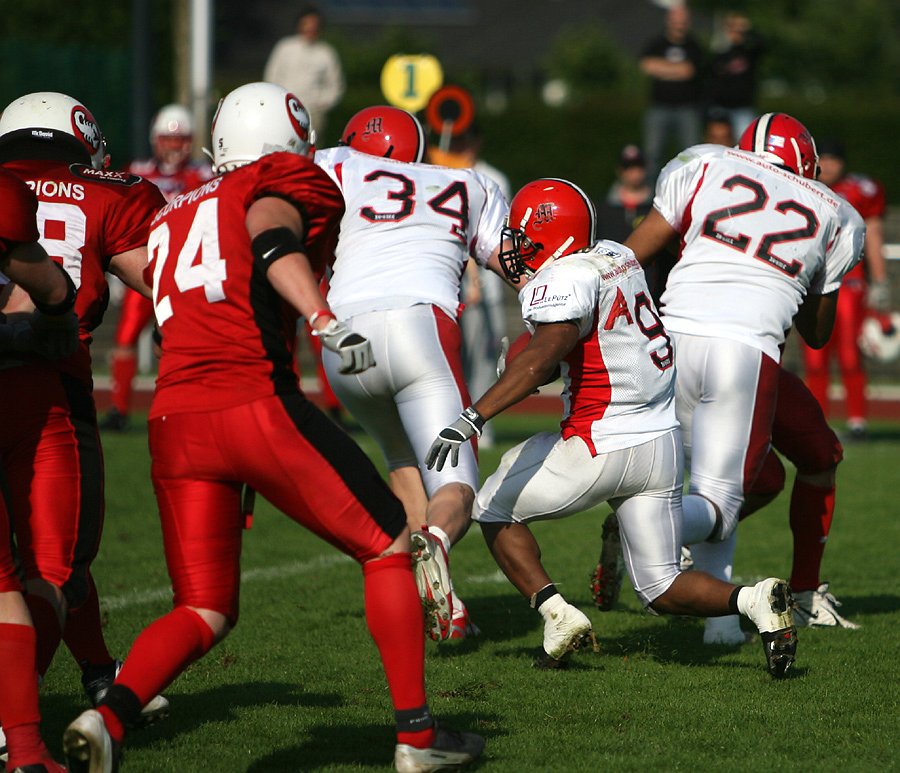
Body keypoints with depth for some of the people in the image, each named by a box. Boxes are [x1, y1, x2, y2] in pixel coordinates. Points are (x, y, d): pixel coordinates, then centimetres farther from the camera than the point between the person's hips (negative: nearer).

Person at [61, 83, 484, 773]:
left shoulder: (174, 217, 27)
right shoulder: (285, 184, 7)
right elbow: (273, 240, -15)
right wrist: (326, 322, -28)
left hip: (175, 422, 6)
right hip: (257, 406, -6)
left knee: (203, 613, 11)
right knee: (388, 547, 12)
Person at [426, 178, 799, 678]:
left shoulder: (564, 280, -16)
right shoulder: (617, 258, 10)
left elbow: (544, 355, -32)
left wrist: (475, 418, -39)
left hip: (605, 449, -8)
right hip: (664, 444, 8)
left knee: (493, 509, 13)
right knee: (663, 590, 14)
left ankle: (558, 614, -2)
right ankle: (754, 601, -11)